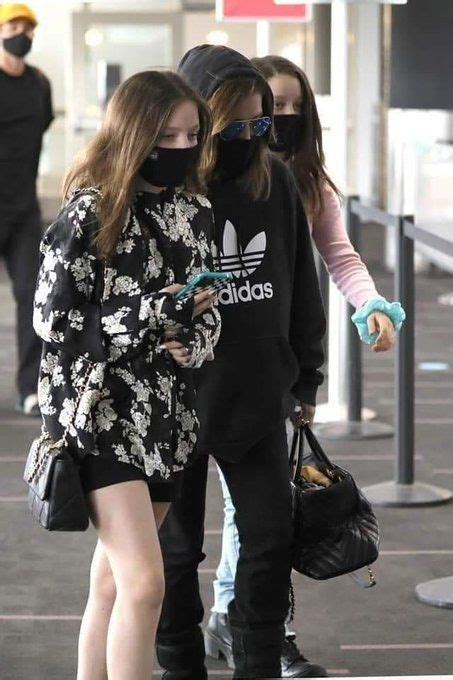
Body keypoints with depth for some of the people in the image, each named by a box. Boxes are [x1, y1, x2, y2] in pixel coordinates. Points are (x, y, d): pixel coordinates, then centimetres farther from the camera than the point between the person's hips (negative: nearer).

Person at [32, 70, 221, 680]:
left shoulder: (195, 212, 8)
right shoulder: (90, 214, -11)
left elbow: (208, 309, 16)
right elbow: (53, 318, -12)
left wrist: (194, 342, -7)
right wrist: (156, 315, -18)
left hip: (168, 417, 6)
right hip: (100, 414, -6)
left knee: (113, 582, 14)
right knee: (145, 583, -14)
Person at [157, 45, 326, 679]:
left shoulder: (276, 181, 1)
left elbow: (302, 288, 11)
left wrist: (306, 377, 14)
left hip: (260, 401, 4)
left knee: (272, 538, 6)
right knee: (176, 549, 9)